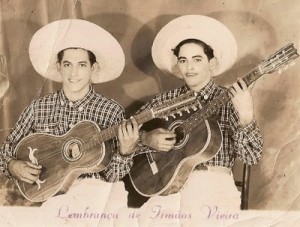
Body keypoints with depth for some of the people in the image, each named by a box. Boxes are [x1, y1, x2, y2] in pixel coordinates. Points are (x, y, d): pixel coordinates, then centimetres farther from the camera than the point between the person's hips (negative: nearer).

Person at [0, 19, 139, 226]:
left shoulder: (111, 111, -4)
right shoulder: (39, 108, 3)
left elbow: (112, 175, -6)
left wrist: (125, 151, -25)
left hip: (94, 190, 0)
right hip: (47, 190, 1)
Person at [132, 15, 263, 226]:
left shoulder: (230, 100, 2)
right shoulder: (166, 100, 10)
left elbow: (252, 157, -7)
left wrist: (246, 116, -23)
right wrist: (147, 139, -7)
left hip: (213, 186, -1)